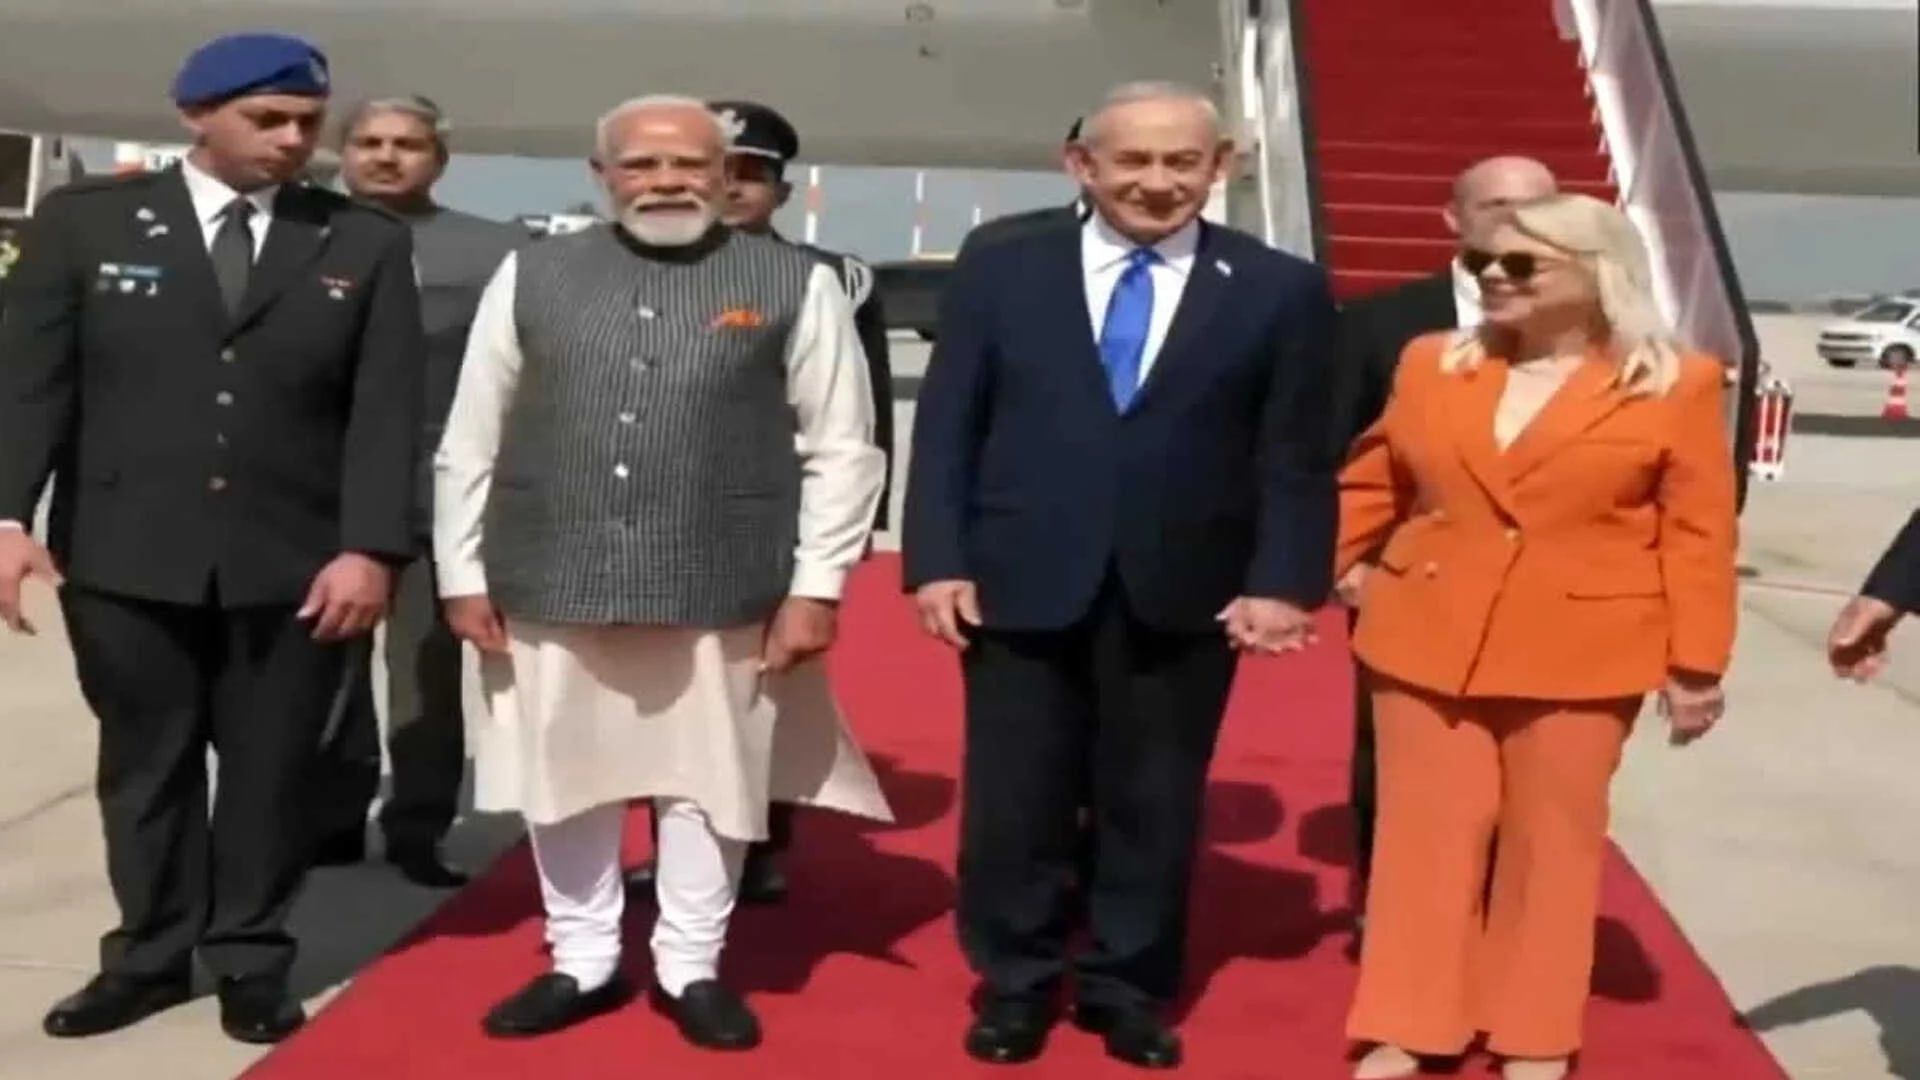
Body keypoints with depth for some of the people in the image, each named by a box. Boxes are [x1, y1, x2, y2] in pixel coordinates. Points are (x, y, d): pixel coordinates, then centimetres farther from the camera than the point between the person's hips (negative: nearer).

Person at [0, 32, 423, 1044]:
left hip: (295, 562, 0)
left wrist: (370, 547, -10)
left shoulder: (368, 243, 4)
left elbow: (385, 408, -1)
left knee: (269, 770, 8)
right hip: (125, 554, 1)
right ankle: (149, 956, 27)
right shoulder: (85, 220, 4)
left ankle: (251, 962, 24)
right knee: (145, 765, 12)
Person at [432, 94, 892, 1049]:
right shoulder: (531, 276, 5)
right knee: (564, 784, 12)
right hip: (551, 584, 2)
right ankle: (581, 962, 30)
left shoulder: (796, 284, -1)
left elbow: (841, 449, -1)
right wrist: (463, 574, 4)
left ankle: (690, 969, 27)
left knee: (705, 787, 10)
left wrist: (815, 587, -5)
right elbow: (470, 440, 8)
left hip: (721, 593, -2)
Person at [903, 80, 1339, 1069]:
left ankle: (1127, 989, 28)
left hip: (1184, 597, 0)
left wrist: (1284, 582, -8)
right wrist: (938, 562, -5)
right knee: (1013, 803, 9)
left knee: (1154, 806, 11)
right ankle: (1016, 983, 28)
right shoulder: (999, 274, 5)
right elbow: (946, 431, 3)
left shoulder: (1281, 291, 3)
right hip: (1021, 586, 0)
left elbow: (1296, 457, 1)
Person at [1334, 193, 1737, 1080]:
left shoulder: (1676, 385, -4)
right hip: (1427, 639, 3)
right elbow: (1371, 489, 10)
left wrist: (1697, 667, -4)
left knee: (1551, 843, 8)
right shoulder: (1430, 365, 4)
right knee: (1424, 834, 7)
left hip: (1579, 654, -2)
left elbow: (1697, 534, -3)